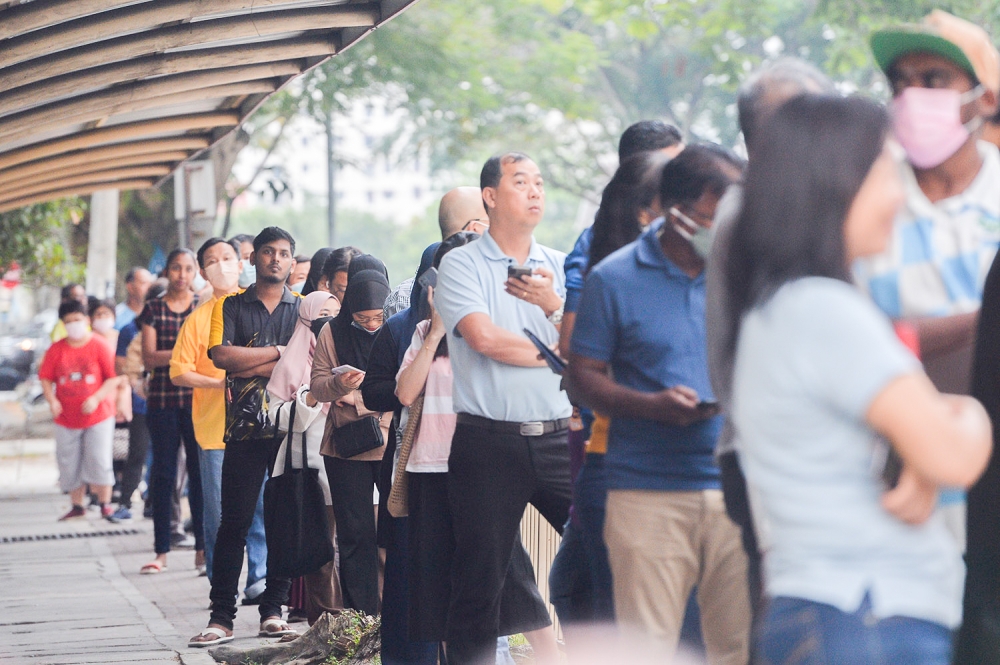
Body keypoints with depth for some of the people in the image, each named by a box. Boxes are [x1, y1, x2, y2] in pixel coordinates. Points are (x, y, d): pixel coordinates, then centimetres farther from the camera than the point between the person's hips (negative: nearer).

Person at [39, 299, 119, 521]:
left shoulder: (99, 345, -6)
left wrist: (96, 398, -18)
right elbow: (45, 378, 4)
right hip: (66, 418, 3)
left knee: (99, 460, -5)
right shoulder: (56, 349, 3)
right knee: (69, 463, 7)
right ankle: (77, 506, 18)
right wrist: (52, 400, -12)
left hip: (98, 416, -3)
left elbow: (114, 378, -8)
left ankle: (105, 504, 7)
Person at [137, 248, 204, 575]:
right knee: (163, 472, 1)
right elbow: (149, 358, -1)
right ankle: (161, 551, 5)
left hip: (198, 398, 0)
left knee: (200, 469, -3)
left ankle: (202, 547, 4)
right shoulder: (153, 310, 8)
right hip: (162, 399, 0)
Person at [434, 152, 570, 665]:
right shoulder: (461, 265, 1)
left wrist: (553, 305, -12)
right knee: (479, 579, 2)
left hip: (558, 438, 3)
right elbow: (484, 337, -13)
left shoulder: (560, 268, 13)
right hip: (489, 443, -3)